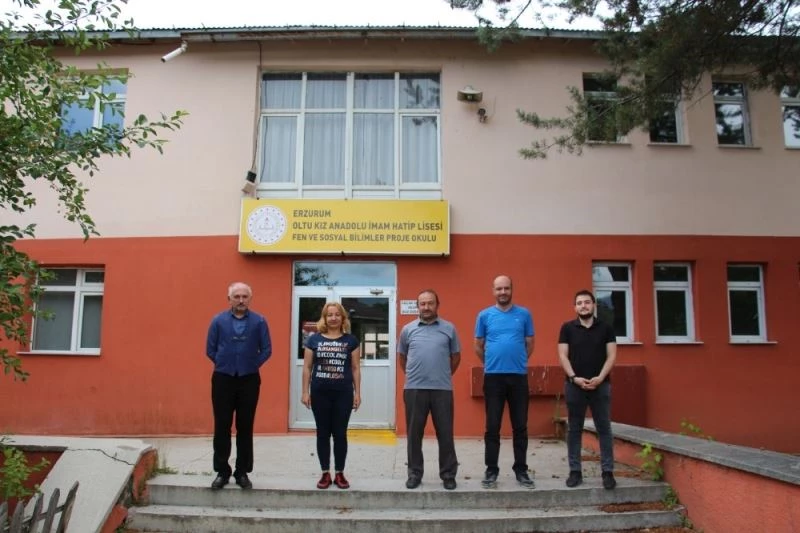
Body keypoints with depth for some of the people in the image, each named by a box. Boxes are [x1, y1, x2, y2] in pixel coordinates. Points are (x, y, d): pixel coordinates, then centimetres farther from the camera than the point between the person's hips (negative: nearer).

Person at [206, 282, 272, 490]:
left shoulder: (259, 322, -3)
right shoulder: (218, 321, -1)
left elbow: (266, 350, 1)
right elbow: (210, 350, 5)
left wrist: (251, 365, -1)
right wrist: (225, 364, 4)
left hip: (249, 381, 0)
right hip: (223, 380, 1)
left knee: (245, 428, 7)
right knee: (222, 427, 5)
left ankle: (242, 472, 18)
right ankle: (222, 471, 18)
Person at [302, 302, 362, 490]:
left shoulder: (351, 340, 3)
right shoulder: (314, 339, 3)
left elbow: (356, 368, 4)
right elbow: (307, 367, 4)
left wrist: (357, 392, 1)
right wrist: (305, 392, 0)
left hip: (343, 393, 0)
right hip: (320, 393, 0)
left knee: (340, 433, 6)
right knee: (323, 433, 8)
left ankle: (340, 474, 18)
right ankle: (325, 473, 18)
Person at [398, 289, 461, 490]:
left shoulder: (449, 329, 4)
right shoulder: (408, 329, 6)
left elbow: (456, 356, 14)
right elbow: (401, 357, 18)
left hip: (442, 389, -1)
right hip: (414, 389, 1)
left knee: (445, 433, 5)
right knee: (414, 434, 7)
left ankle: (448, 474, 16)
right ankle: (414, 473, 19)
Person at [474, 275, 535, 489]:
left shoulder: (524, 314, 5)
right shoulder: (484, 315, 3)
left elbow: (530, 344, 12)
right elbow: (478, 346, 11)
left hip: (519, 376, 1)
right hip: (493, 377, -1)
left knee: (520, 426, 7)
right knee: (492, 427, 3)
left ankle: (521, 470, 18)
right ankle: (491, 471, 12)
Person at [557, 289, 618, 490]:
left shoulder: (606, 328, 6)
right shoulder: (567, 328, 5)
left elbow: (611, 355, 0)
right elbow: (563, 356, 0)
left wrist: (600, 377, -13)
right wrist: (574, 378, -13)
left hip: (600, 385, 0)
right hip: (574, 385, 0)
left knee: (604, 429, 2)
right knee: (574, 429, 4)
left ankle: (608, 472, 9)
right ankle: (575, 471, 12)